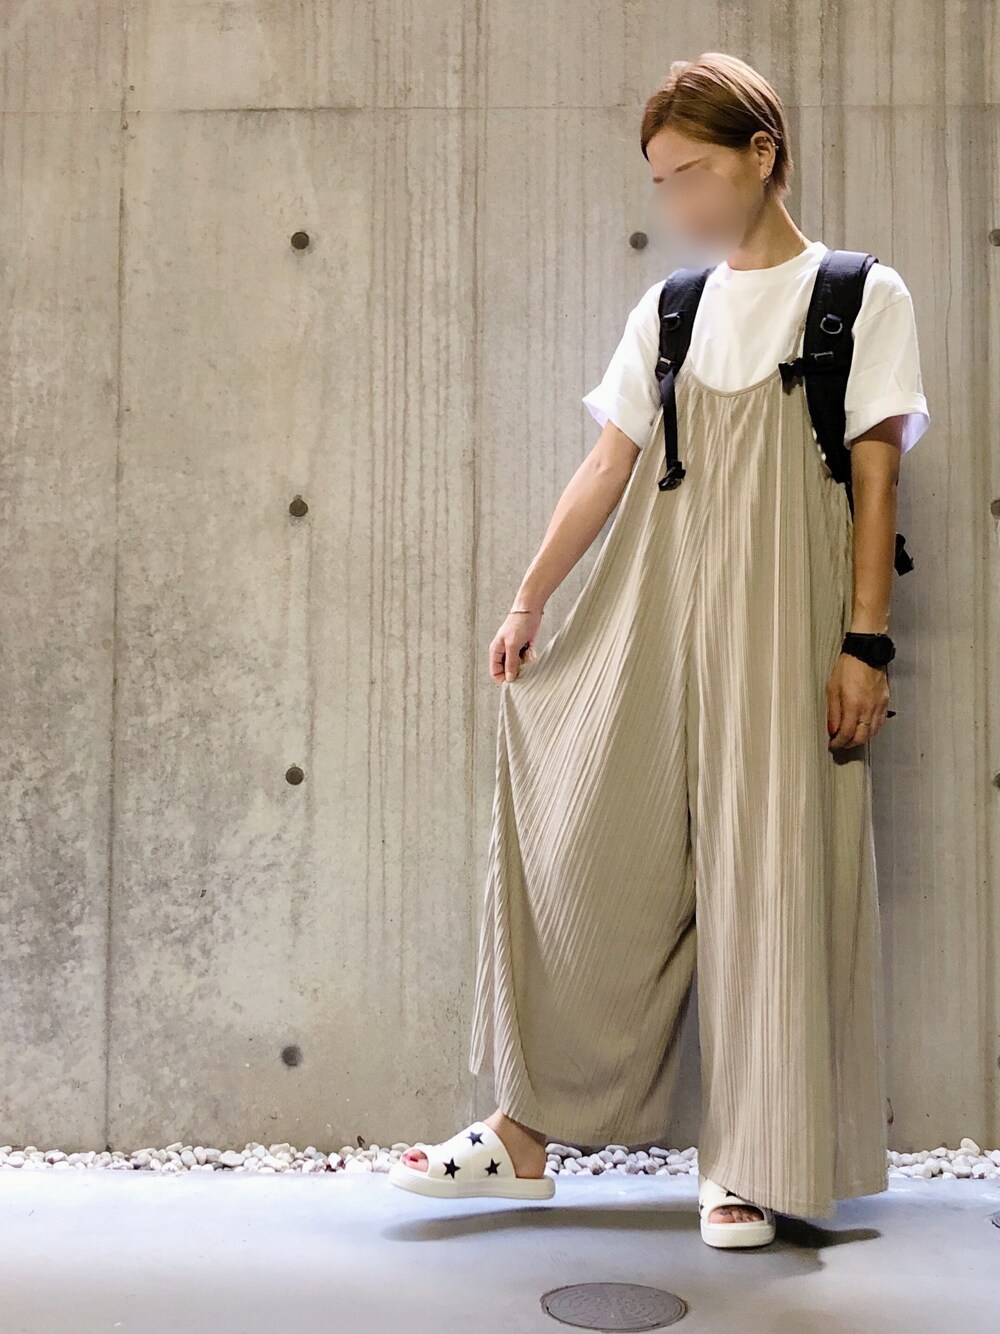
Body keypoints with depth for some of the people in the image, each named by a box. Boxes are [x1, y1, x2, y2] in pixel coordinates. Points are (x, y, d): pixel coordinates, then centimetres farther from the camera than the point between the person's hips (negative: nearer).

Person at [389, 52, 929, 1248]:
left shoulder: (862, 296, 3)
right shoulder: (665, 310, 14)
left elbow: (876, 479, -2)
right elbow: (609, 466, 12)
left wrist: (863, 644, -9)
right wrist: (528, 601, 8)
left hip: (778, 626, -4)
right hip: (651, 616, 4)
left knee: (767, 874, -1)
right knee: (583, 859, 3)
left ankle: (750, 1166, 12)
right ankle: (525, 1136, 14)